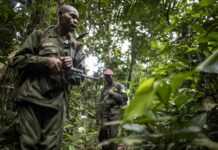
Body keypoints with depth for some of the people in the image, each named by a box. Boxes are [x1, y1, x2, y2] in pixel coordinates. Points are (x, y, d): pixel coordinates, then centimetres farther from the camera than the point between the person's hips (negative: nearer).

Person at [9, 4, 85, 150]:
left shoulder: (76, 46, 19)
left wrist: (72, 67, -5)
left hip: (57, 102, 2)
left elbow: (80, 76, 18)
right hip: (32, 97, -2)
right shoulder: (40, 35, 12)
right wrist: (45, 61, -9)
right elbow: (18, 59, 5)